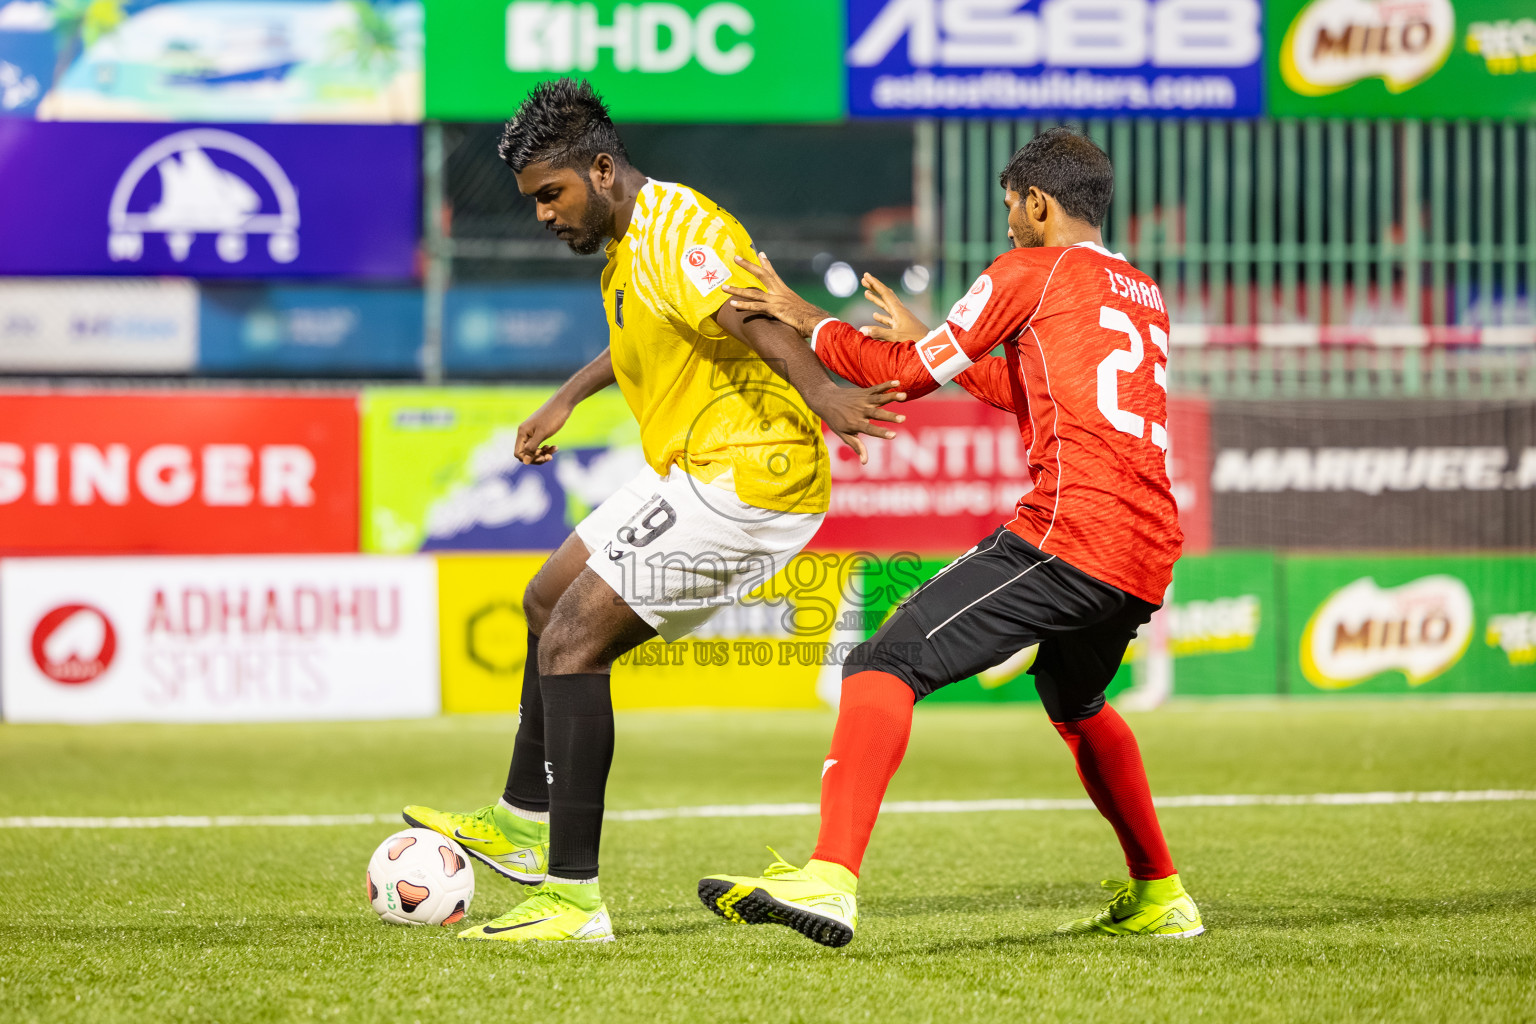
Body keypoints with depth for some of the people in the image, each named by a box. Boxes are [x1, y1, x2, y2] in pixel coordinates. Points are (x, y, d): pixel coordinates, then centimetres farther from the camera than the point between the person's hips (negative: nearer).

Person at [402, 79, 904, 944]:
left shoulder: (675, 229, -18)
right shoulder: (630, 242, 15)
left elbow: (751, 316, -37)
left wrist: (819, 393, -52)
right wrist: (566, 400, 44)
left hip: (740, 480, -11)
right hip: (697, 474, 11)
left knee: (571, 643, -14)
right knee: (551, 602, 24)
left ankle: (576, 897, -14)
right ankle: (526, 826, 38)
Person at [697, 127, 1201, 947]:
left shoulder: (1033, 270, 5)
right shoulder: (1145, 297, 26)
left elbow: (909, 375, 7)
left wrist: (805, 320, 18)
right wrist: (924, 335, 41)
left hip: (1069, 531, -8)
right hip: (1150, 550, 8)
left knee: (885, 666, -14)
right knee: (1073, 699, 36)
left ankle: (829, 878, -33)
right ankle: (1157, 897, 40)